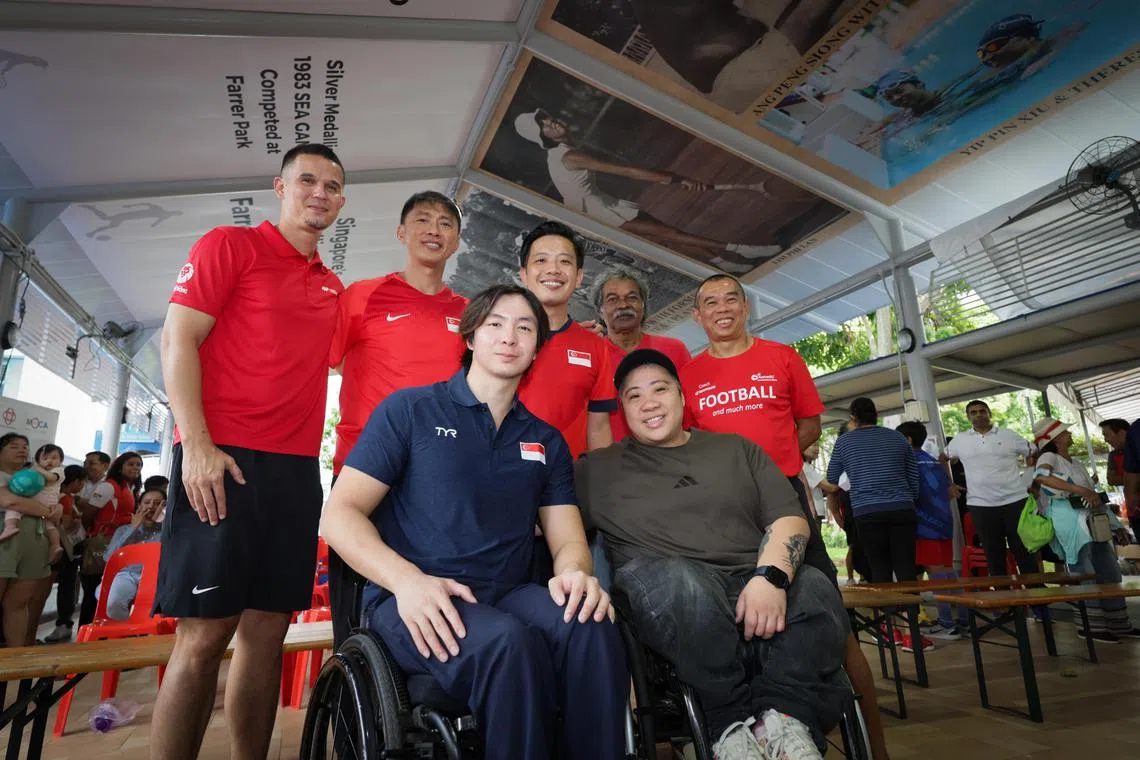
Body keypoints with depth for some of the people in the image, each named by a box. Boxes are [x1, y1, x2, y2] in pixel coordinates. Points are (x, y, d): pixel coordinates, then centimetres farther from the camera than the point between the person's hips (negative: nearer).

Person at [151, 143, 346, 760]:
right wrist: (196, 444, -15)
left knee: (267, 630, 8)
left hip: (296, 469, 6)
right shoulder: (229, 245, 3)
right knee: (205, 633, -4)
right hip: (221, 460, -5)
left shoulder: (332, 286, 19)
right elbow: (177, 339, -4)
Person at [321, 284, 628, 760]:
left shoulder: (547, 442, 14)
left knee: (591, 627, -28)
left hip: (508, 596, 4)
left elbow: (567, 539, 11)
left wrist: (574, 573, -15)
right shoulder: (409, 410, 3)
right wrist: (406, 579, -21)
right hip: (412, 603, -3)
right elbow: (340, 514, -2)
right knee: (510, 641, -34)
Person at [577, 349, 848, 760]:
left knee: (815, 589, -28)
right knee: (676, 579, -37)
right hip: (663, 587, -2)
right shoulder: (598, 467, 14)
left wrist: (771, 576, -11)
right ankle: (734, 723, -20)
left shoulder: (737, 449, 18)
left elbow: (790, 519, 8)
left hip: (751, 583, 2)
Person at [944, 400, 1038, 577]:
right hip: (980, 505, 0)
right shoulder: (959, 440, 6)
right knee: (993, 555, 6)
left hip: (1014, 501, 0)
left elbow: (1033, 454, 12)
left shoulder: (1008, 435, 5)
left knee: (1024, 550, 6)